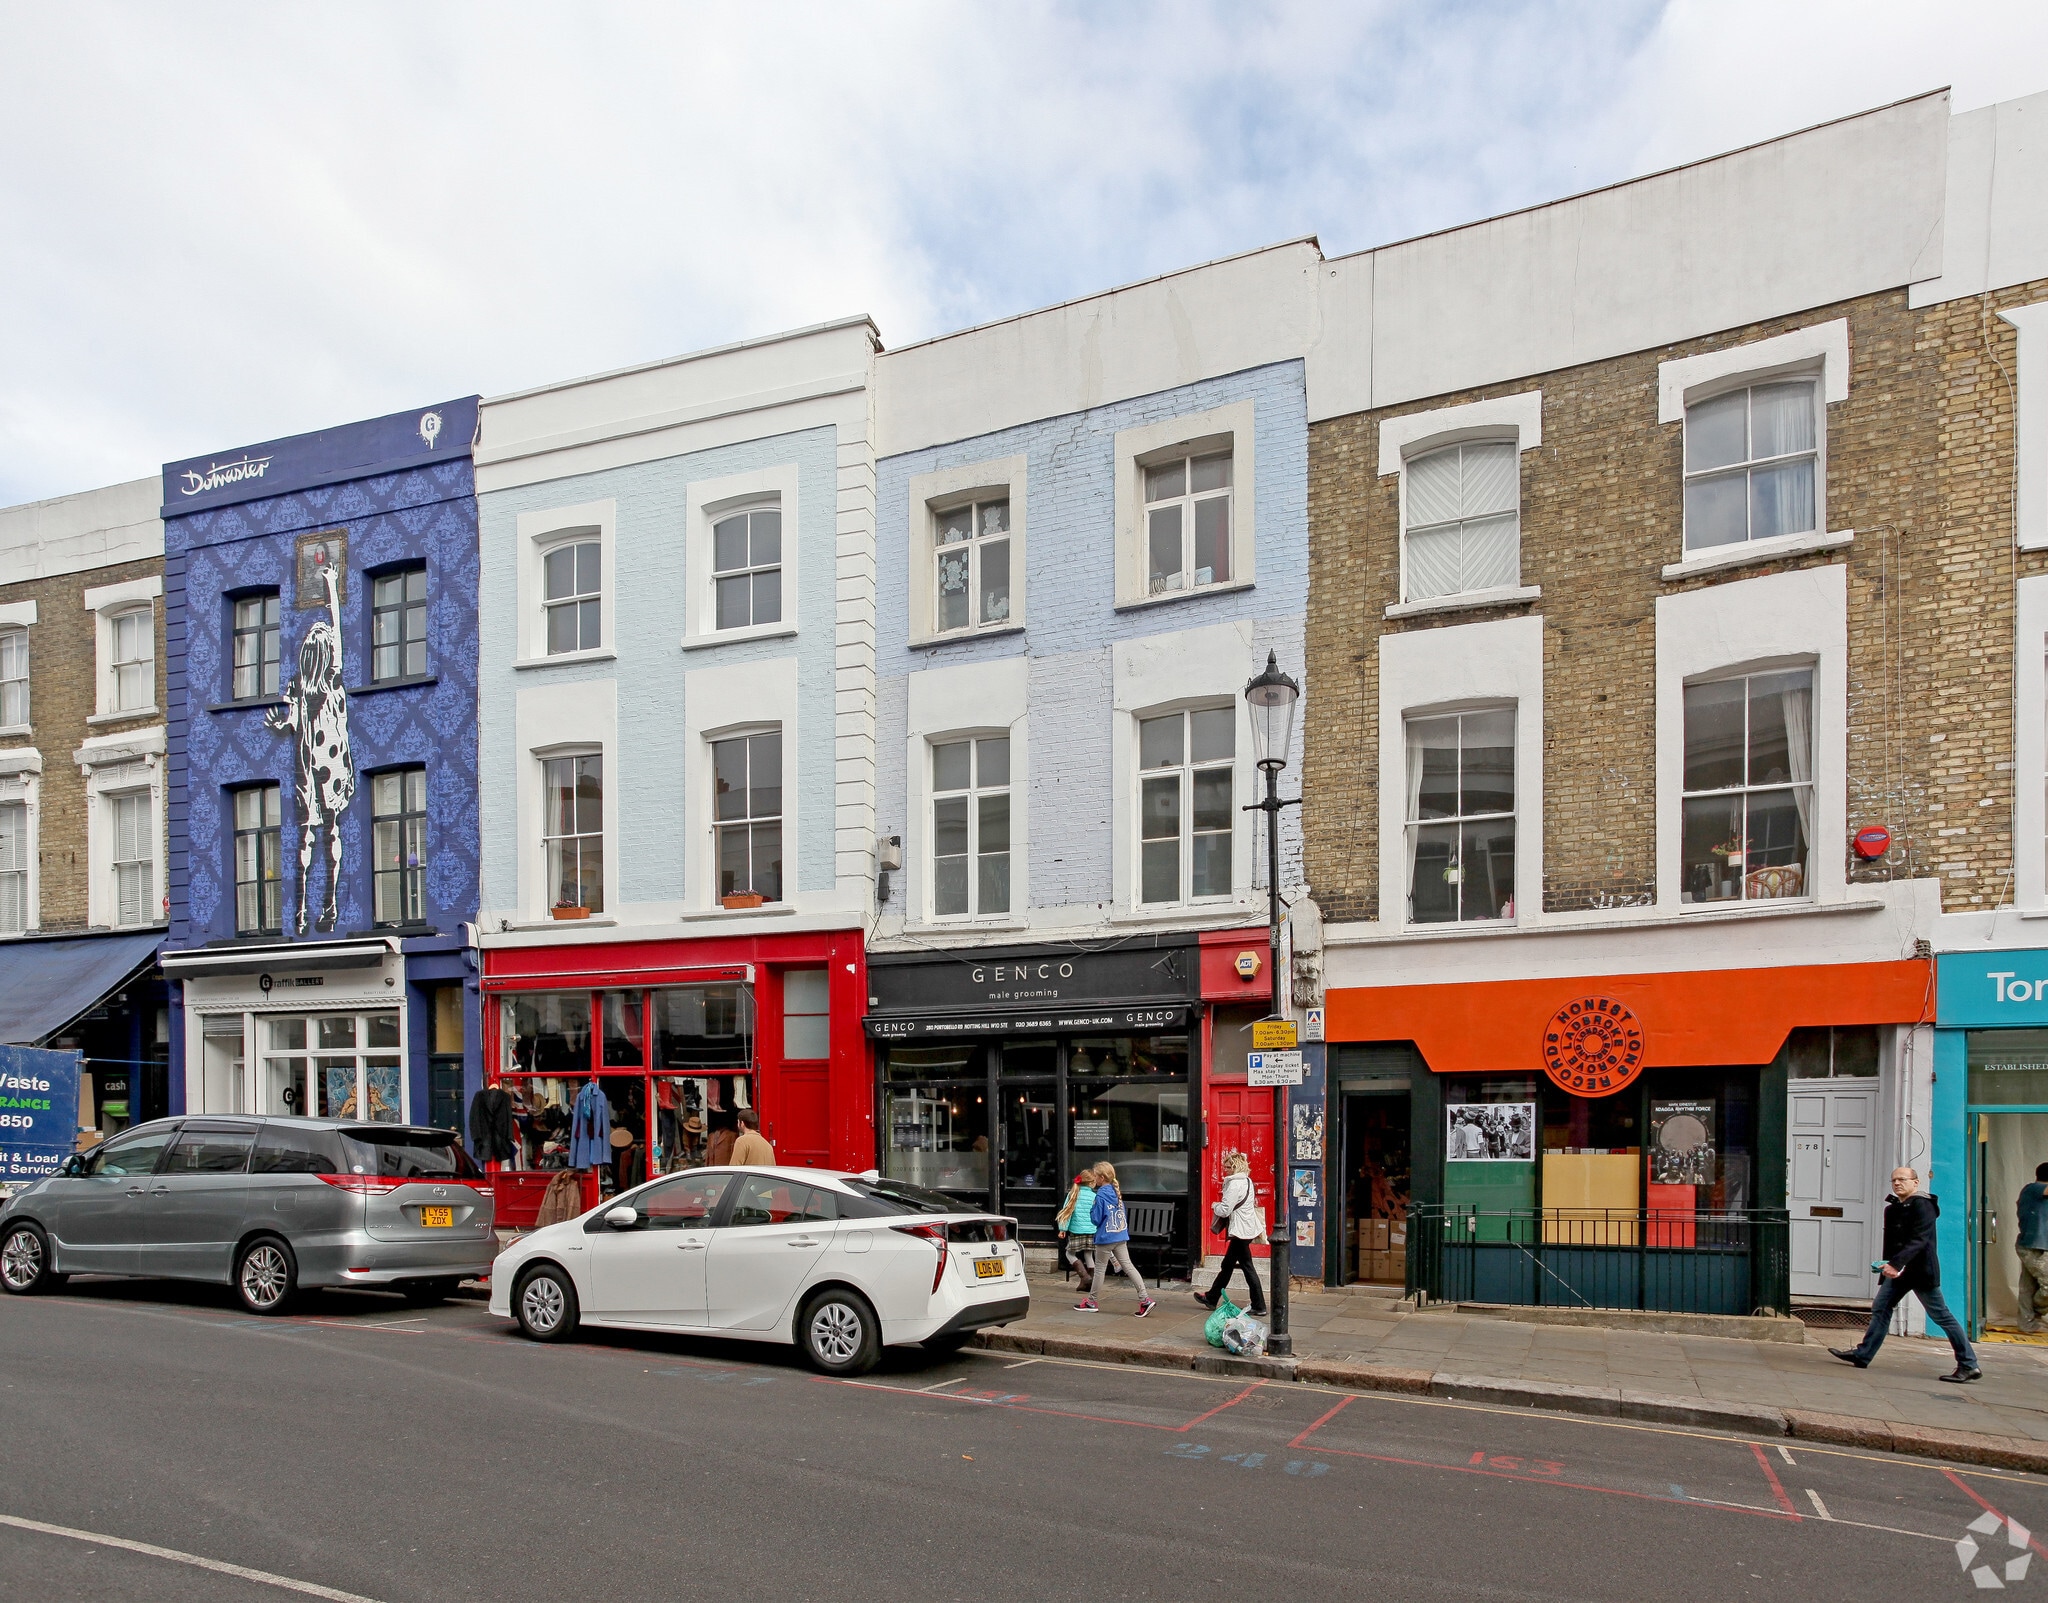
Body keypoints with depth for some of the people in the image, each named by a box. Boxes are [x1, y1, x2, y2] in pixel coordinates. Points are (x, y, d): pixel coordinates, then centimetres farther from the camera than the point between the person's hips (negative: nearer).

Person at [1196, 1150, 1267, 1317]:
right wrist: (1221, 1207, 9)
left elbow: (1225, 1210, -20)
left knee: (1247, 1266, -1)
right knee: (1228, 1264, 14)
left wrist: (1216, 1207, 0)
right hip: (1248, 1227, 10)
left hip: (1241, 1230, -10)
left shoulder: (1235, 1184, -17)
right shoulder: (1247, 1181, 13)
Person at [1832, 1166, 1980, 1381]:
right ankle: (1862, 1355, 8)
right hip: (1897, 1270, 9)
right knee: (1880, 1309, 6)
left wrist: (1895, 1263, -33)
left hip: (1920, 1270, -9)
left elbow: (1918, 1240, -25)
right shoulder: (1893, 1208, 13)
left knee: (1941, 1316, -3)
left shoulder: (1922, 1206, -14)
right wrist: (1887, 1266, 13)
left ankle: (1969, 1365, 5)